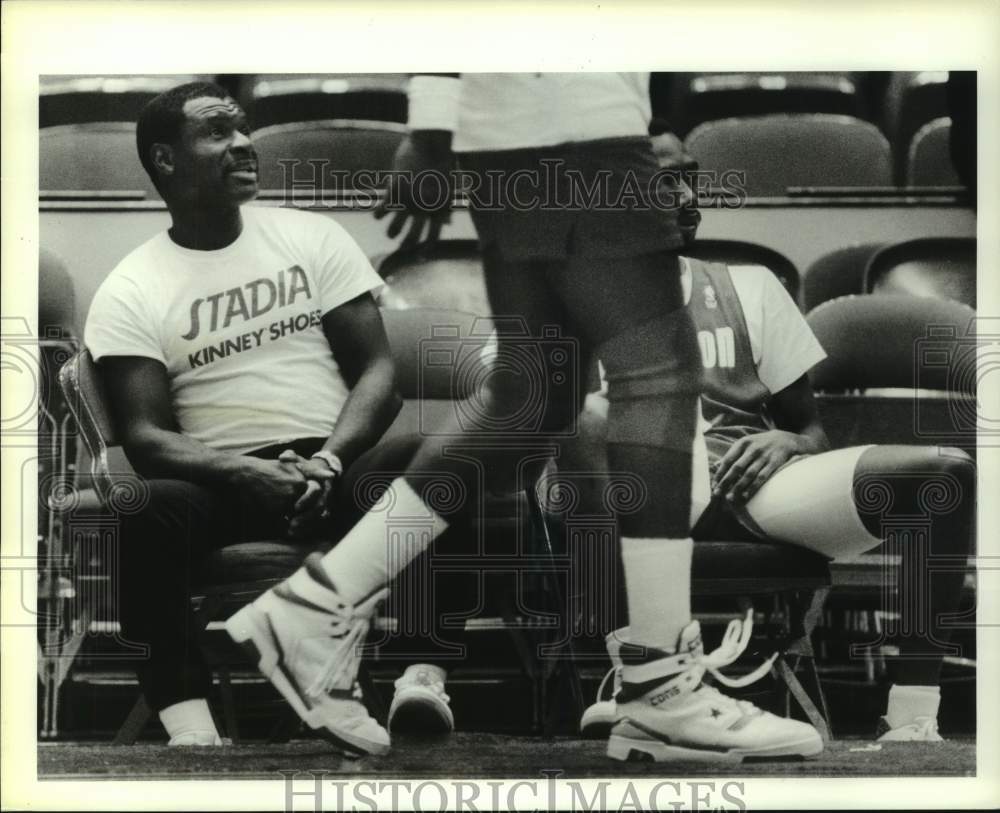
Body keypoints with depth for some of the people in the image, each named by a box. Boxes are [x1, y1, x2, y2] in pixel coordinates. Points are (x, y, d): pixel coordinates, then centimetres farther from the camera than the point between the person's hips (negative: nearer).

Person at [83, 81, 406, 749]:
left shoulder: (313, 237, 9)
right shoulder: (129, 292, 3)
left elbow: (378, 368, 3)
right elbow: (145, 437, -7)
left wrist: (327, 462, -17)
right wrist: (249, 473, -25)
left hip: (335, 468, 2)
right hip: (223, 484, -2)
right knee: (149, 509, -35)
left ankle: (344, 694, -32)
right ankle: (189, 724, -39)